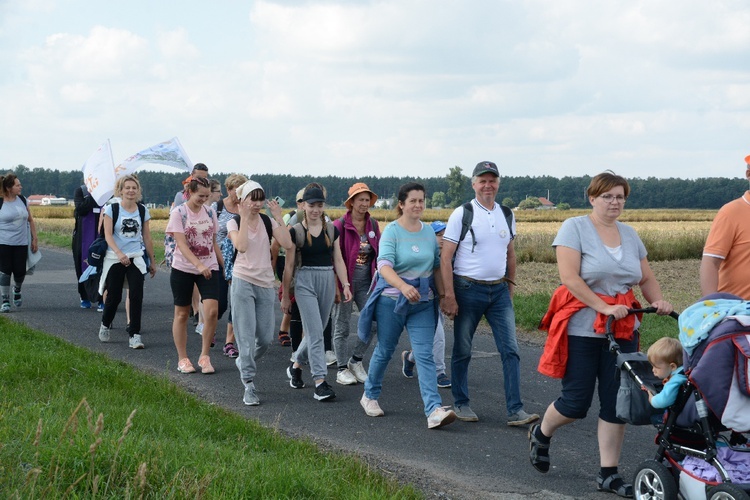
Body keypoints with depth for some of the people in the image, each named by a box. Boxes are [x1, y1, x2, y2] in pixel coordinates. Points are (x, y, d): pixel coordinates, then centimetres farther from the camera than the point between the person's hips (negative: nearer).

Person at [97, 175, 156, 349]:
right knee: (114, 296, 4)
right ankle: (105, 326, 33)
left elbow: (147, 238, 12)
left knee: (136, 296, -10)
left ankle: (134, 335, -5)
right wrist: (119, 253, -25)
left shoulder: (142, 211, 6)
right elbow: (108, 235, -10)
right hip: (115, 259, -2)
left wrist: (152, 261, 15)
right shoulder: (112, 209, -2)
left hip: (136, 258, 2)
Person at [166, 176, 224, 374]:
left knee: (212, 311, -13)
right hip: (183, 269, -3)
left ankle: (205, 356, 0)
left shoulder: (210, 213, 6)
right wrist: (198, 265, -30)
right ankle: (182, 359, 18)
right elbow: (181, 244, -17)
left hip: (209, 268, 3)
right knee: (182, 314, 6)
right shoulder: (179, 213, -7)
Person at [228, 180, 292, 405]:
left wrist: (279, 218, -12)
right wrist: (245, 218, -20)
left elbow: (287, 243, -9)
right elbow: (241, 246, -22)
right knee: (247, 335, -7)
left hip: (265, 284, 3)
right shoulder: (234, 222, -2)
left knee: (265, 338, 6)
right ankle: (249, 386, -4)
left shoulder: (268, 221, 5)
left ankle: (244, 362, 36)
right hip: (243, 281, -3)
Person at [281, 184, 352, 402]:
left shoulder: (331, 230, 8)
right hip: (305, 281, -4)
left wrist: (345, 285, -2)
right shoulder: (296, 231, -2)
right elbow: (289, 266, 1)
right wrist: (285, 295, 2)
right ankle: (320, 382, -13)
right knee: (315, 333, -12)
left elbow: (338, 260, 10)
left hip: (328, 280, 4)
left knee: (315, 331, 12)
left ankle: (296, 365, 36)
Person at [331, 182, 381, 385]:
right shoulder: (340, 225, -9)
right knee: (342, 327, 5)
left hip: (366, 282, 4)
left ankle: (356, 361, 15)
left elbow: (378, 253, 13)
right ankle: (342, 370, 15)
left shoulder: (373, 225, 6)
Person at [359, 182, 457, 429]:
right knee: (384, 351, 11)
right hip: (392, 300, -3)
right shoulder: (392, 231, -10)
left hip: (423, 302, 3)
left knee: (425, 355, -7)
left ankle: (434, 410, -16)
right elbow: (384, 266, -24)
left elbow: (436, 267, 15)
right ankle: (370, 396, 34)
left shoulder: (429, 231, 7)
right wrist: (403, 286, -40)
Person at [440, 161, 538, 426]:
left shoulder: (507, 215, 9)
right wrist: (449, 296, -14)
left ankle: (515, 411, -2)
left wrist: (510, 288, 16)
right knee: (462, 351, 6)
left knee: (511, 350, -3)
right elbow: (446, 257, -8)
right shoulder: (462, 214, -6)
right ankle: (461, 403, 22)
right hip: (468, 289, -4)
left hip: (499, 290, 4)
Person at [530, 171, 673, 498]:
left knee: (616, 402, 2)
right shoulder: (575, 228, -6)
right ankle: (541, 435, 30)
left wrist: (658, 300, -7)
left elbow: (647, 278, 14)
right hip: (582, 327, -5)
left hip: (623, 329, 5)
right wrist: (603, 307, -23)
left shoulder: (629, 234, 12)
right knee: (577, 401, 0)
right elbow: (570, 278, -16)